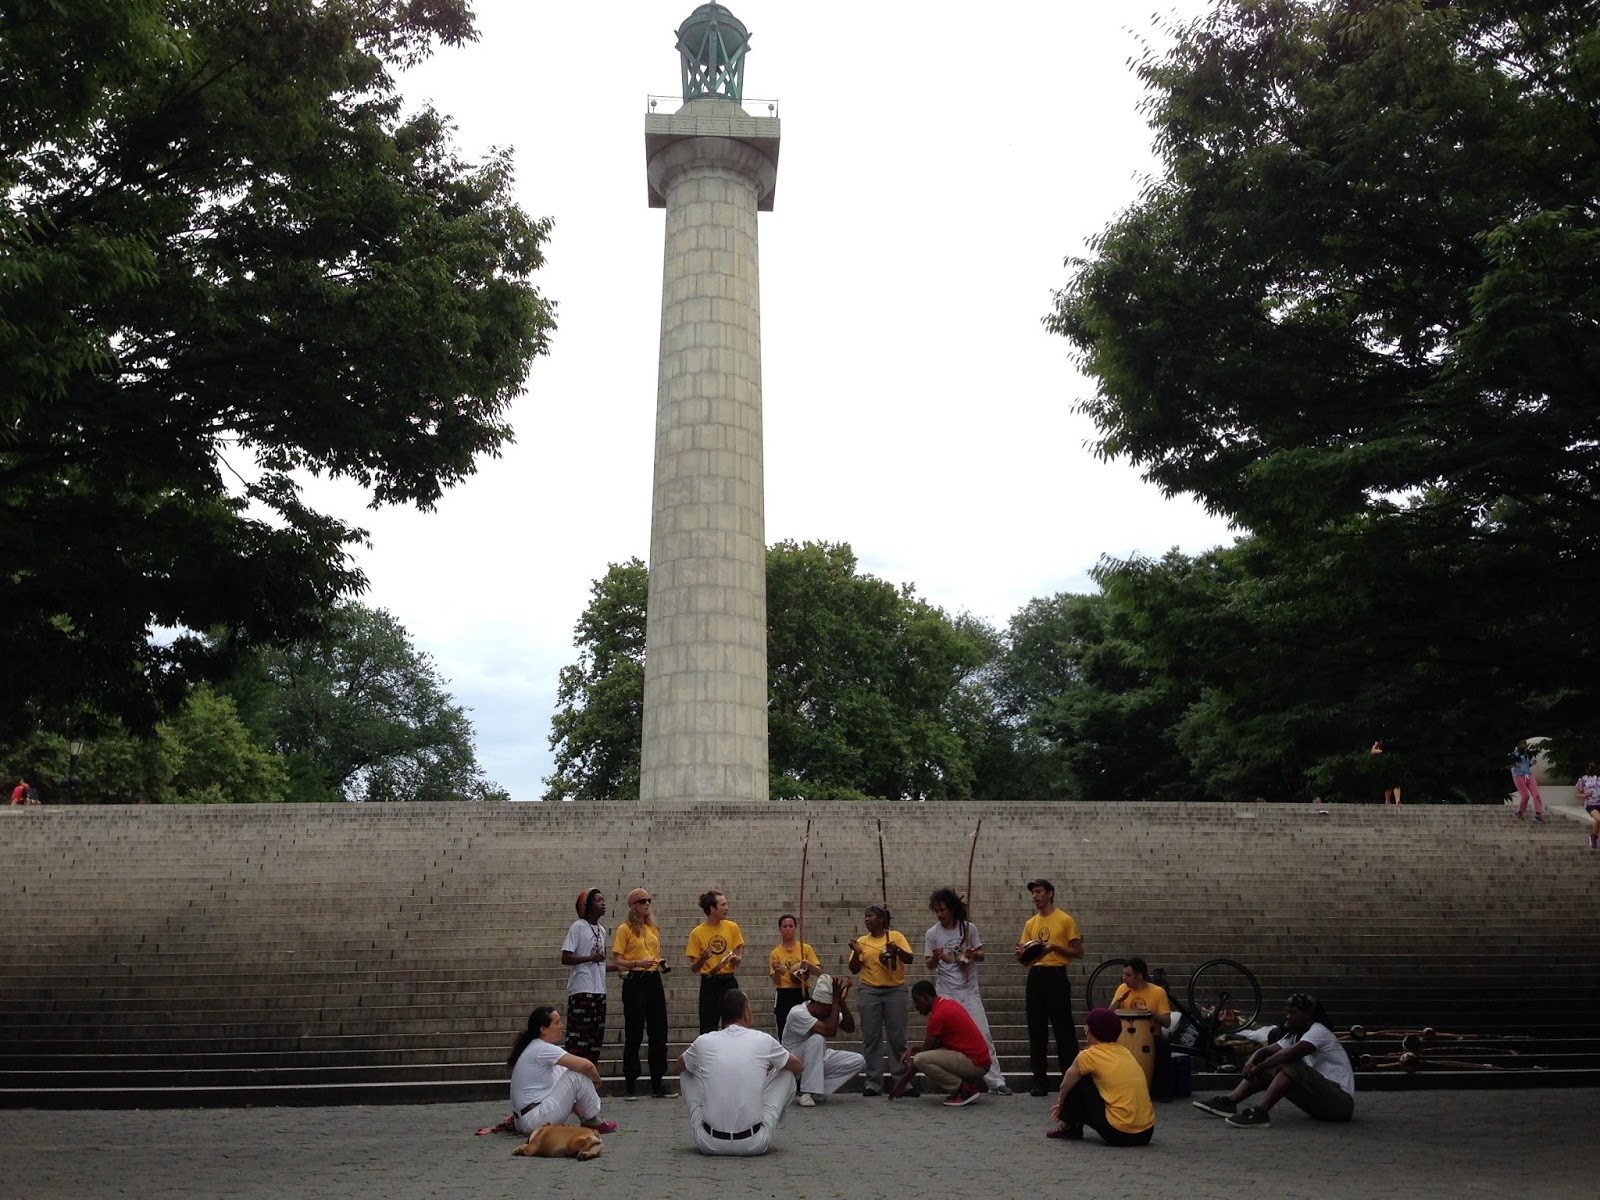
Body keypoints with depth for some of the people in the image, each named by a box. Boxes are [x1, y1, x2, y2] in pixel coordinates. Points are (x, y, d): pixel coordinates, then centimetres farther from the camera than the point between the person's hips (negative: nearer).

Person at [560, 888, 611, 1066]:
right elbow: (565, 958, -13)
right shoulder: (578, 927, -7)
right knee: (578, 1037, -8)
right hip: (581, 990, -8)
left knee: (596, 1037, 9)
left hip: (599, 990, 8)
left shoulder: (601, 930, 16)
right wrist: (591, 958, -20)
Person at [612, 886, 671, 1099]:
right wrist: (637, 963, -22)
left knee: (659, 1032, 6)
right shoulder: (625, 929, -4)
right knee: (634, 1034, -2)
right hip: (634, 982, -6)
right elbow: (616, 961, -8)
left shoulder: (653, 928, 16)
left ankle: (657, 1084, 13)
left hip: (654, 981, 6)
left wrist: (661, 964, 4)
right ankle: (630, 1083, 8)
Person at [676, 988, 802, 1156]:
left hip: (709, 1143, 1)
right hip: (755, 1144, -1)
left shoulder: (703, 1042, 0)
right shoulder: (764, 1040, -3)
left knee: (687, 1072, 22)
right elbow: (798, 1067, 17)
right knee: (786, 1074, 17)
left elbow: (680, 1065, 25)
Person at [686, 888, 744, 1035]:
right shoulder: (697, 933, -5)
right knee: (708, 1029, 0)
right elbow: (693, 968, -2)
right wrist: (703, 958, -22)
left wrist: (735, 959, -15)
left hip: (729, 982, 2)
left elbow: (738, 956, 8)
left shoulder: (732, 927, 1)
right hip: (709, 984, -2)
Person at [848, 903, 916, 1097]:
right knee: (871, 1037, 1)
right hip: (870, 993, 1)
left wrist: (897, 950, -24)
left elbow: (909, 958, -5)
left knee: (898, 1037, 0)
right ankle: (872, 1081, 4)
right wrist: (856, 953, -14)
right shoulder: (862, 941, 7)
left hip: (895, 991, -1)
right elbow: (854, 970, 4)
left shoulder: (896, 936, 4)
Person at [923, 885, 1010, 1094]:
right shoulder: (932, 933, -2)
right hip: (945, 994, 0)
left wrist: (973, 954, -16)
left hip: (969, 992, 0)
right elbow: (929, 965, 3)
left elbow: (981, 956, 7)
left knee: (983, 1034, -2)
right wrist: (936, 957, -20)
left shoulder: (969, 928, -1)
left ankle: (996, 1081, 2)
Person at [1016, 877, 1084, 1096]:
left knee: (1063, 1029, -4)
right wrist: (1022, 953, -6)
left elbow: (1078, 952, -2)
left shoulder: (1065, 920, -1)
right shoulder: (1030, 923, 14)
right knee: (1036, 1030, 5)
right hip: (1035, 976, 5)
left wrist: (1055, 947, -15)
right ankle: (1040, 1080, 9)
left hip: (1056, 975, -5)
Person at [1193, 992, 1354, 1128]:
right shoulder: (1295, 1035, 13)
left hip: (1341, 1100, -9)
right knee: (1269, 1068, 0)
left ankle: (1259, 1112, -34)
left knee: (1289, 1067, -29)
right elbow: (1266, 1050, 6)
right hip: (1320, 1098, 9)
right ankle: (1228, 1102, -8)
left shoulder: (1318, 1032, -15)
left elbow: (1288, 1054, -30)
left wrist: (1259, 1068, -21)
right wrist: (1252, 1062, -16)